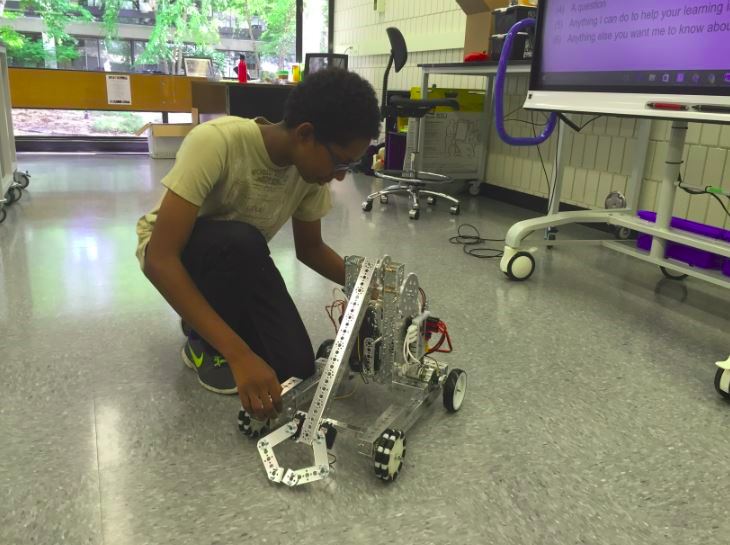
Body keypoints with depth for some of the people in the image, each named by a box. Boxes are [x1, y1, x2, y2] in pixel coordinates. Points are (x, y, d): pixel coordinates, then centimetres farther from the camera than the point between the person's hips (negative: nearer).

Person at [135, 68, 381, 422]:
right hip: (171, 250, -4)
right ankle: (205, 346, -9)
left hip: (239, 257, 4)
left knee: (296, 367, -14)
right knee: (241, 242, -38)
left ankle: (212, 313, 13)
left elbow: (310, 248, -1)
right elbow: (159, 259, -39)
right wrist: (239, 354, -45)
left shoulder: (311, 166, -17)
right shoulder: (216, 142, -35)